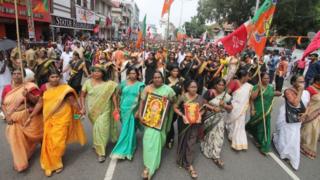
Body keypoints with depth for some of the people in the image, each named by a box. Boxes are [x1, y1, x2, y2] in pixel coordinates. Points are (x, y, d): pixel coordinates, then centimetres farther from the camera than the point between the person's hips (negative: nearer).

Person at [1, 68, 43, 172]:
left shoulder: (29, 86, -8)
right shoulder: (7, 88, 3)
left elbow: (38, 101, -11)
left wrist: (28, 95, -28)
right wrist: (7, 116, -9)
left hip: (30, 118, -3)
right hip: (14, 120, 3)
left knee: (34, 136, 12)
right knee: (16, 140, 7)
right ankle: (21, 163, 27)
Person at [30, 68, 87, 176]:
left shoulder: (65, 88, -9)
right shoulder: (45, 88, 3)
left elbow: (72, 100, -14)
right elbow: (40, 103, 7)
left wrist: (79, 110, -23)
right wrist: (31, 116, 6)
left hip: (62, 119, -3)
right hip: (49, 119, 4)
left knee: (58, 141, 2)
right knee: (49, 141, 11)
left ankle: (56, 163, 30)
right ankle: (50, 164, 33)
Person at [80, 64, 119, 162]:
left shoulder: (108, 84, -10)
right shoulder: (88, 82, -3)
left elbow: (113, 95, -8)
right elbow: (82, 96, 1)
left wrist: (116, 107, -11)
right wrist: (83, 107, -6)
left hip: (104, 110, -2)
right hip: (92, 110, 3)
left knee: (101, 128, -6)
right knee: (97, 128, 17)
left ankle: (101, 152, 11)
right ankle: (98, 144, 46)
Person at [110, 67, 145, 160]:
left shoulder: (140, 85, -4)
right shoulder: (123, 83, 3)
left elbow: (142, 99, -6)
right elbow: (119, 95, 9)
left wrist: (139, 111, -12)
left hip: (133, 110, -3)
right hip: (123, 109, 3)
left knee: (129, 129, 0)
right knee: (125, 128, 12)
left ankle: (123, 150, 14)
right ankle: (127, 149, 32)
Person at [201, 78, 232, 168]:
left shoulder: (227, 96, -2)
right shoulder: (210, 92, -13)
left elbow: (230, 108, 4)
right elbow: (203, 103, -14)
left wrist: (224, 105, -16)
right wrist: (213, 108, -24)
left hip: (220, 118, 2)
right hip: (210, 117, -2)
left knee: (219, 136, -1)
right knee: (209, 134, 14)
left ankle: (216, 156, 10)